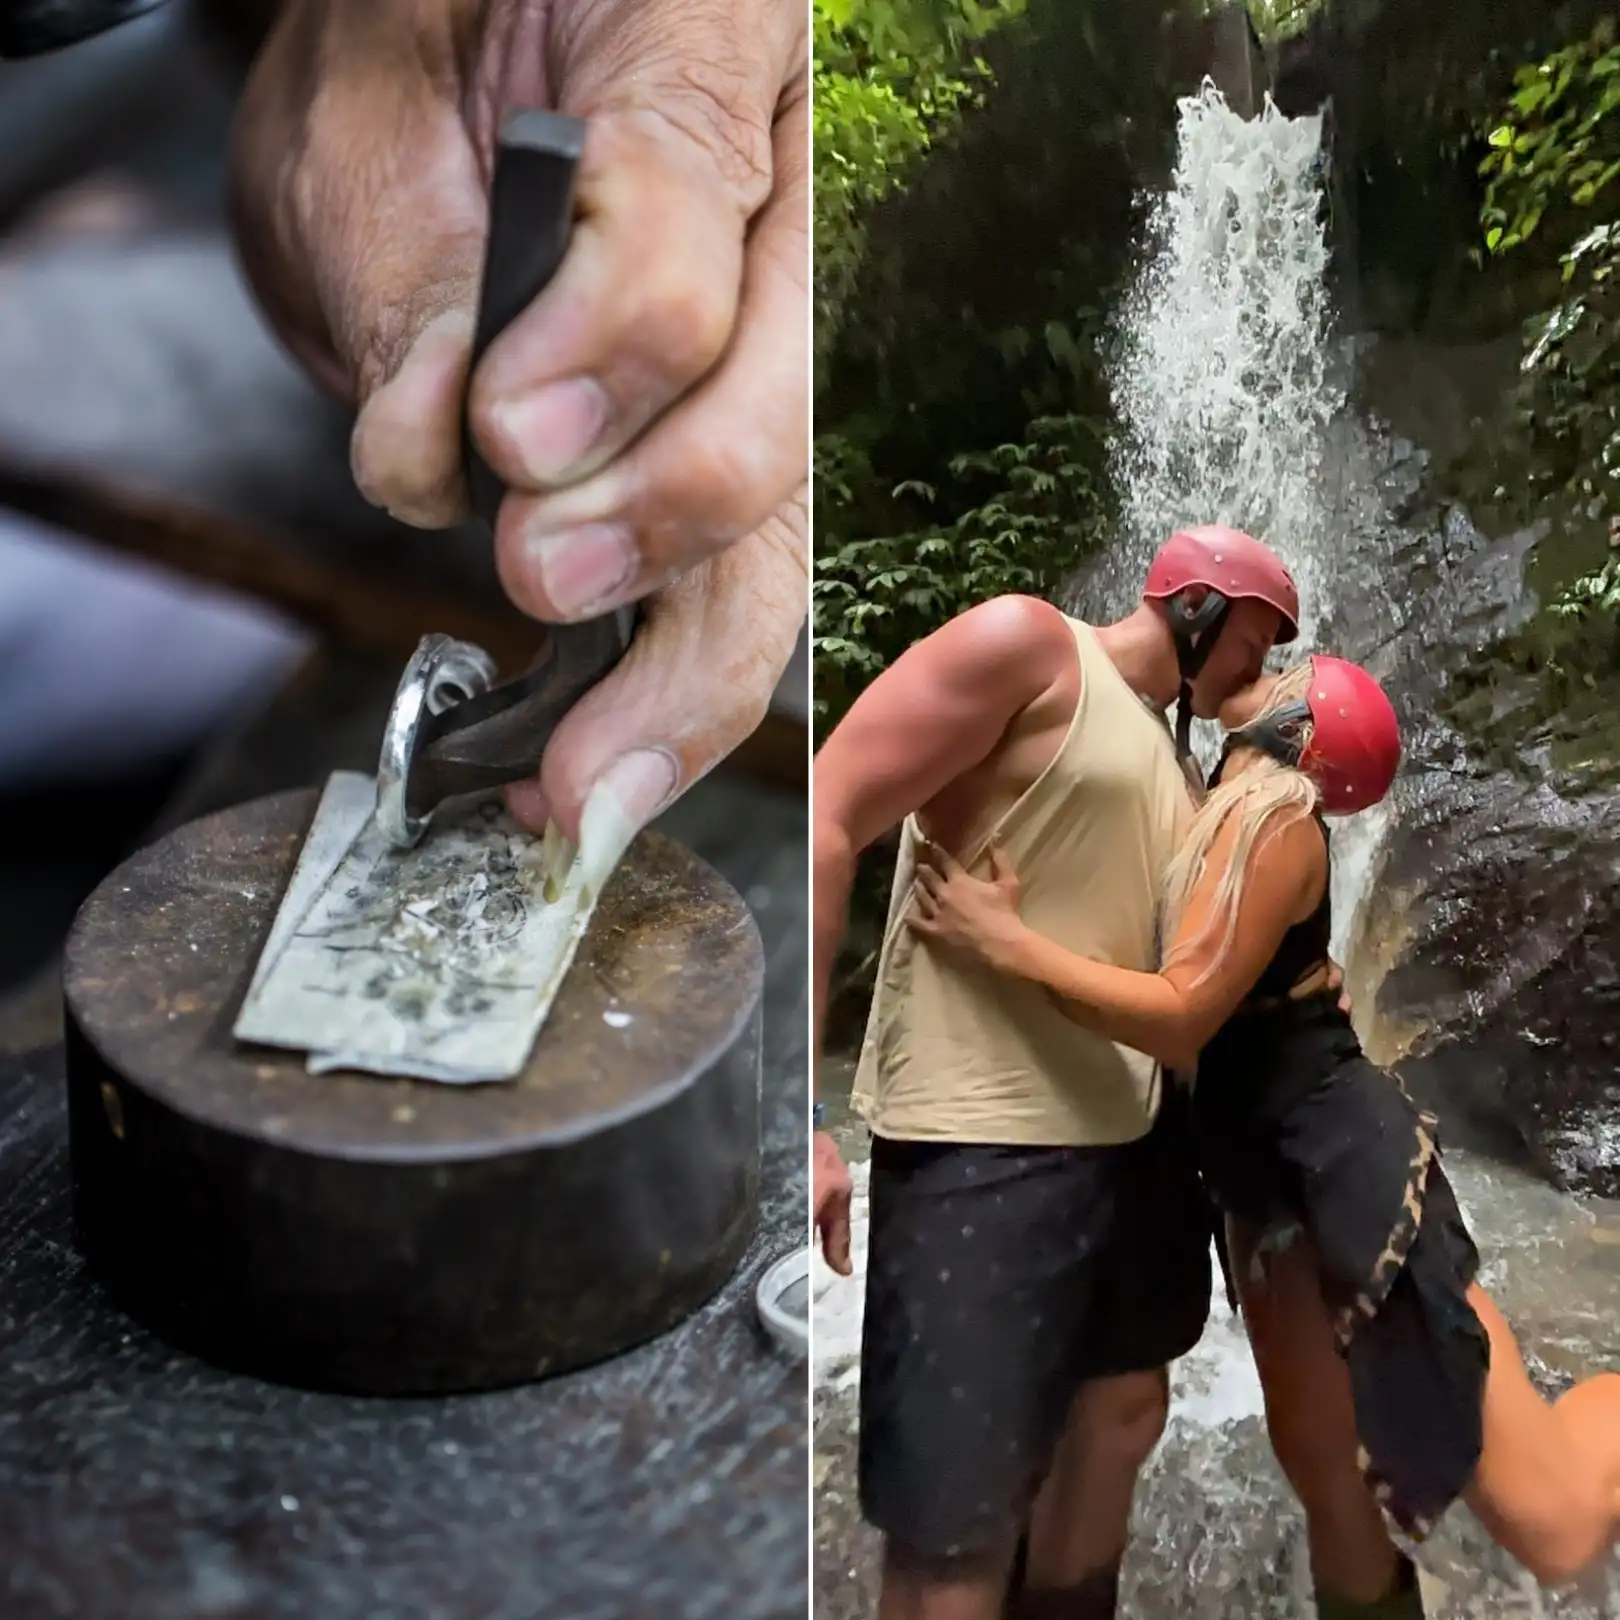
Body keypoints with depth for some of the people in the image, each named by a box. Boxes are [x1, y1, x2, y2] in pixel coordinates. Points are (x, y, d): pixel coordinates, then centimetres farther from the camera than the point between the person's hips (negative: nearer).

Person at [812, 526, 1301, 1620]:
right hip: (985, 1141, -9)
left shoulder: (1167, 753, 19)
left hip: (1136, 1134, 10)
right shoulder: (1028, 646, -7)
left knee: (1126, 1410, 22)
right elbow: (825, 822, -18)